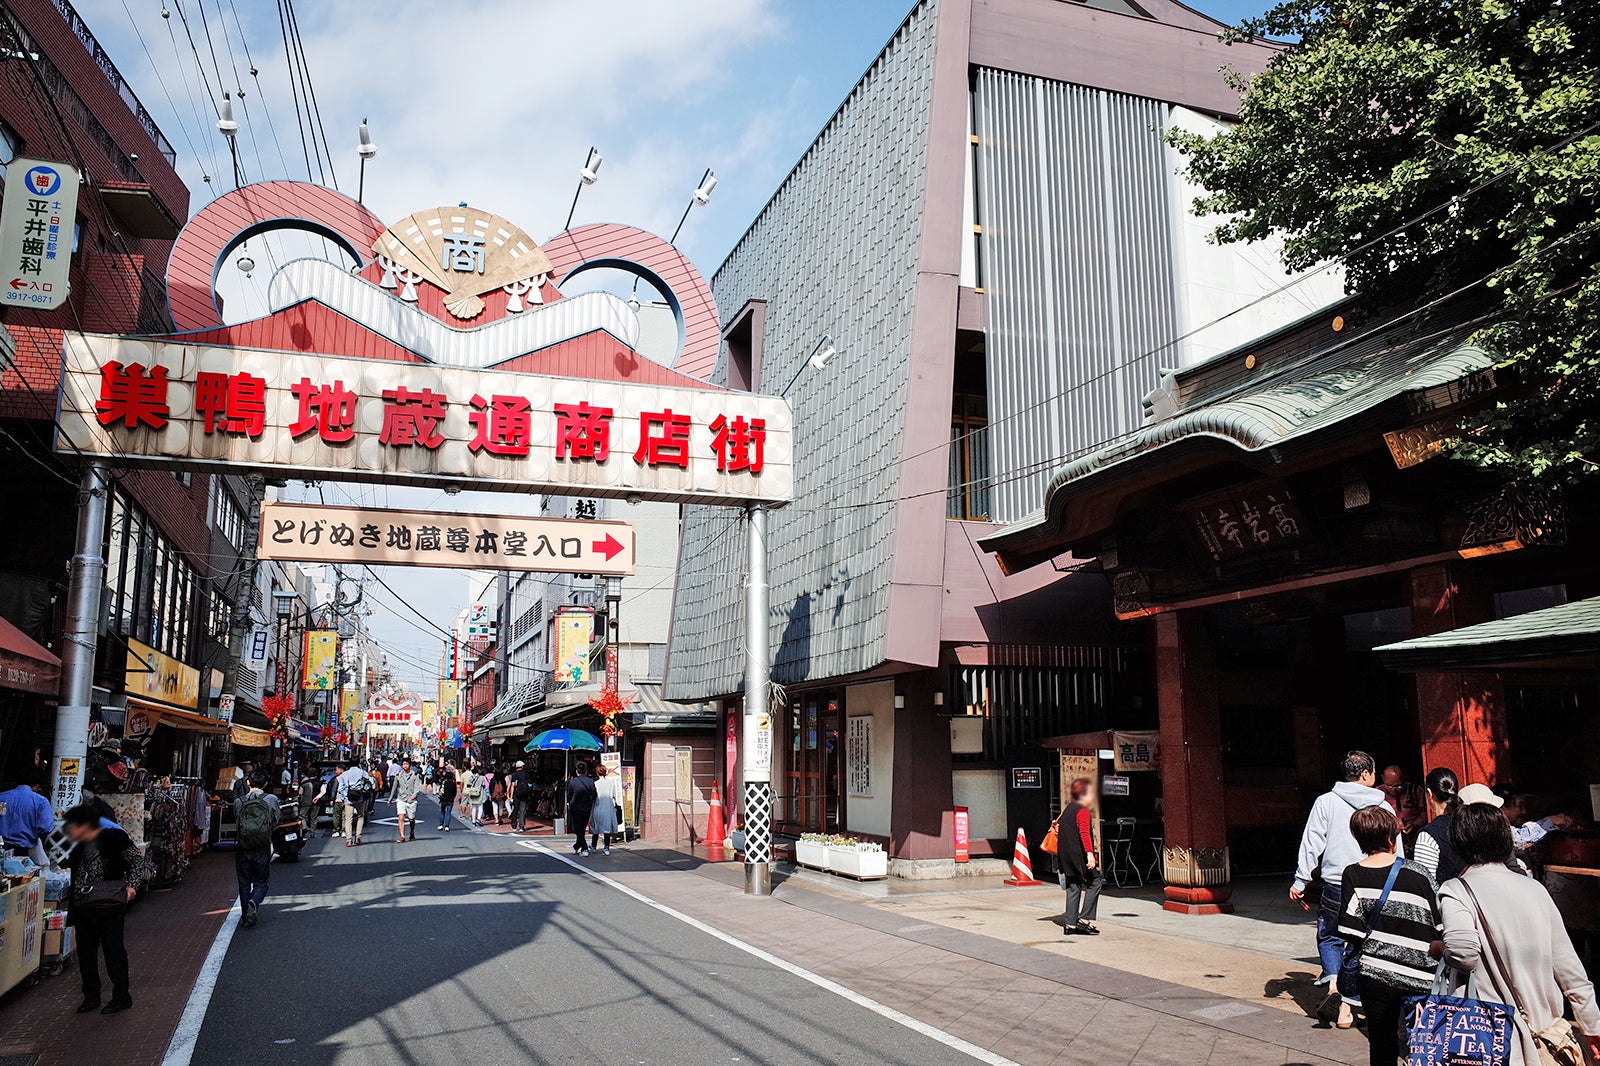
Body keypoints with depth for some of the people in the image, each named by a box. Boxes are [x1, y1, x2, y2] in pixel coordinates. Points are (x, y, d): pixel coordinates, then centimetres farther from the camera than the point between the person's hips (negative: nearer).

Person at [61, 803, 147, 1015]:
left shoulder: (113, 838, -8)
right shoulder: (79, 849, 15)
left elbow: (137, 859, -7)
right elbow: (77, 877, 20)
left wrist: (132, 886, -15)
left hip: (109, 906, -7)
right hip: (83, 909, 7)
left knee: (114, 950, -1)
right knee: (85, 952, 11)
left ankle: (121, 997, 9)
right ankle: (91, 996, 25)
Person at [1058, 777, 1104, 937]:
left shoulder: (1068, 810, 18)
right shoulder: (1083, 811, -10)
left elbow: (1059, 832, 26)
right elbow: (1084, 833, -24)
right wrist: (1090, 854, -32)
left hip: (1066, 856, 9)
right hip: (1079, 856, -9)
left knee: (1073, 888, 10)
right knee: (1094, 882, 0)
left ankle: (1070, 924, 8)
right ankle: (1084, 919, -6)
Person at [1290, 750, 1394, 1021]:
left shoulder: (1326, 801, -2)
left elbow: (1312, 844, -4)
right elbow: (1396, 853, 8)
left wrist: (1300, 881, 0)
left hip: (1336, 887, -2)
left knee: (1330, 938, 10)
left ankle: (1333, 987, -12)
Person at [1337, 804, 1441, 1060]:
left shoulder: (1352, 875, -4)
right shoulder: (1417, 874, -7)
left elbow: (1351, 933, -5)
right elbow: (1440, 924, -1)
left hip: (1375, 975, 1)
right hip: (1420, 980, -1)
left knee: (1381, 1044, 11)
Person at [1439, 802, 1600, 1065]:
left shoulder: (1456, 891, -14)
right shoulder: (1535, 888, 1)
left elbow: (1463, 954, -32)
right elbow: (1567, 965, 6)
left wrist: (1439, 949, -9)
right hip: (1548, 1031, 6)